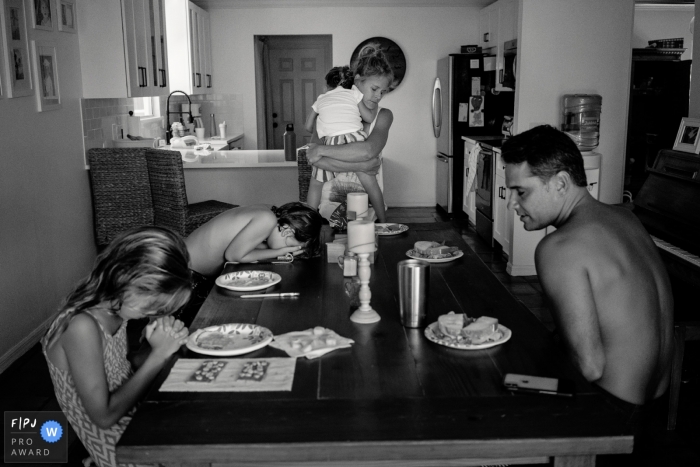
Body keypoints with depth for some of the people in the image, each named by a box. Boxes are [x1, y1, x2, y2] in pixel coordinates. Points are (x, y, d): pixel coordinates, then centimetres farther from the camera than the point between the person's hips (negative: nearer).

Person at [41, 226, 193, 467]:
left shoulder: (117, 308, -6)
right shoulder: (82, 327, -28)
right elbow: (104, 416, -24)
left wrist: (165, 343, -13)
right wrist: (158, 355, -23)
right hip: (119, 447, -7)